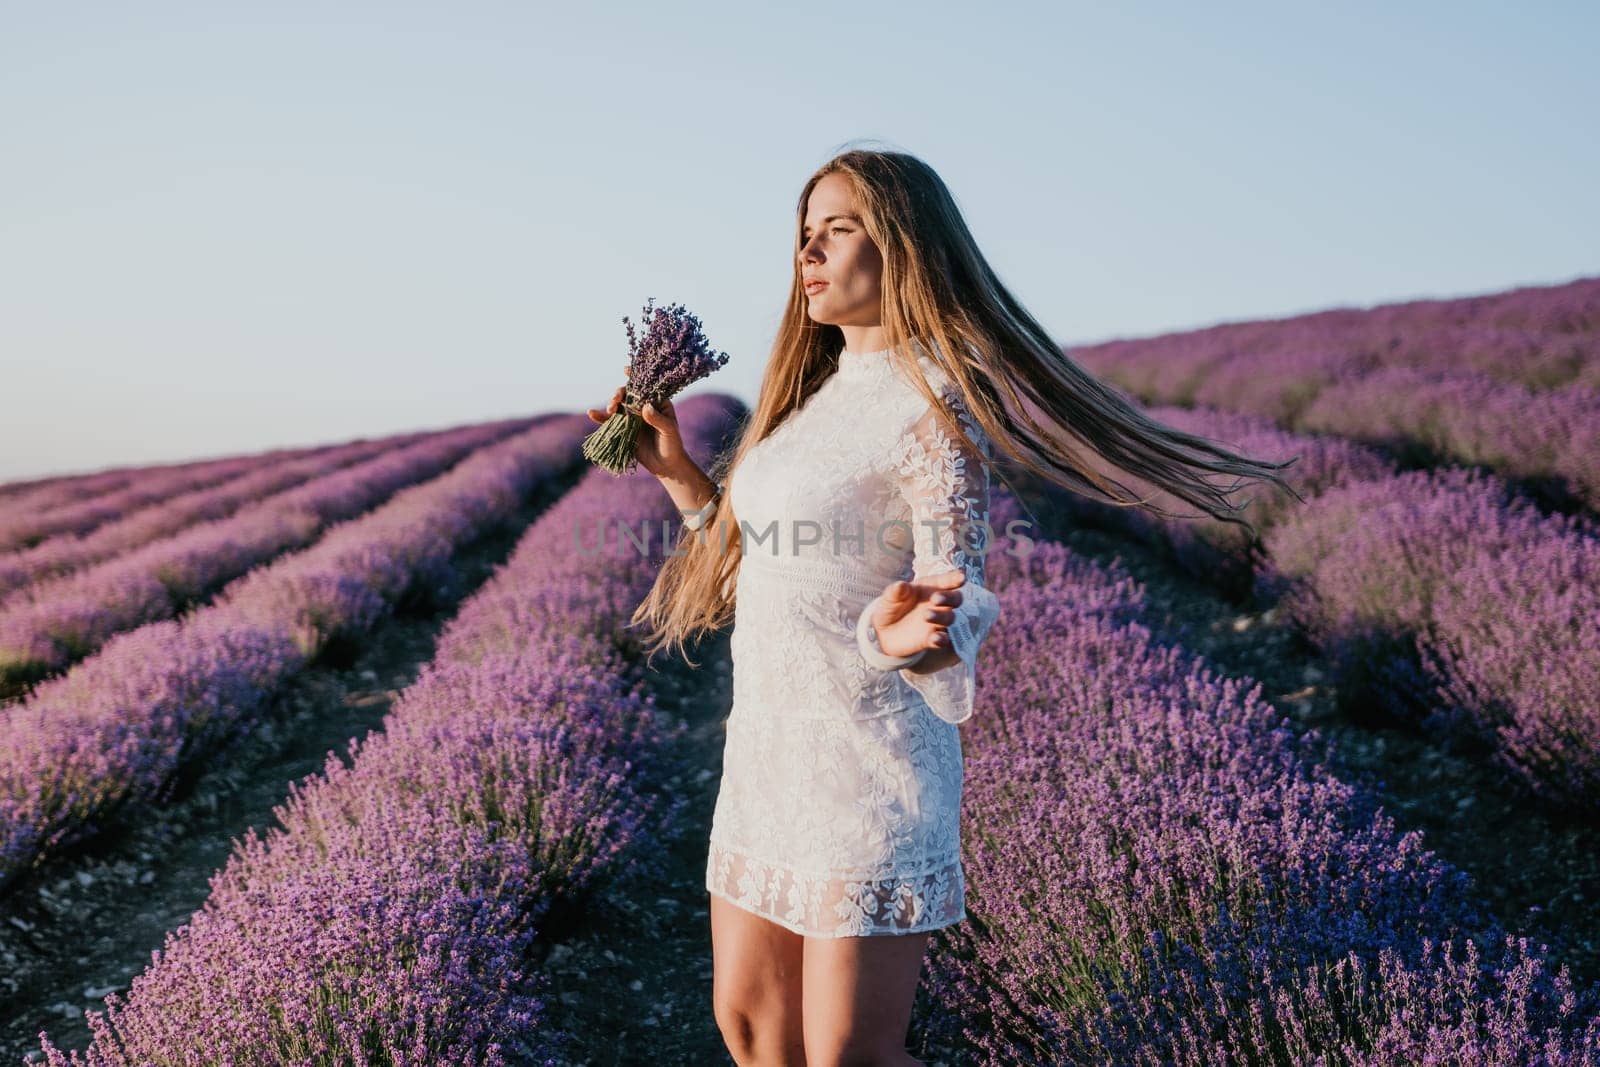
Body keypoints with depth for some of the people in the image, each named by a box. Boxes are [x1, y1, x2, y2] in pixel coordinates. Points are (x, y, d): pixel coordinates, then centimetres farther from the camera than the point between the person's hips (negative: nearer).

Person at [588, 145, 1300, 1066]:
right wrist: (676, 471, 14)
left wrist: (904, 635, -41)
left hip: (867, 761, -8)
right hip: (768, 750, 9)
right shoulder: (819, 390, 12)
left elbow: (952, 595, -19)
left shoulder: (934, 402, -14)